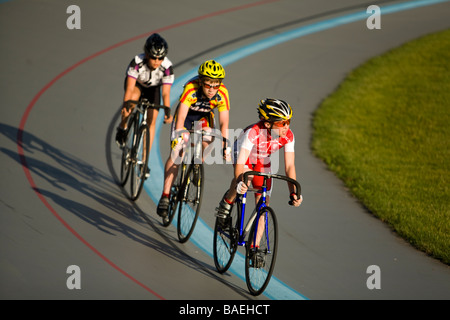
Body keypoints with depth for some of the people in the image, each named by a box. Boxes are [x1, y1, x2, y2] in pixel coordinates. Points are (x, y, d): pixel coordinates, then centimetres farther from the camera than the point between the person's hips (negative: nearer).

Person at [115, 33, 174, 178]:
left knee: (151, 122, -6)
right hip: (136, 85, -2)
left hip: (153, 88, 2)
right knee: (133, 98, -36)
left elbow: (166, 93, -35)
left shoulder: (167, 67, -35)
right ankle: (122, 128, -10)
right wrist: (125, 106, -56)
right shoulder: (137, 62, -38)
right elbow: (129, 88, -42)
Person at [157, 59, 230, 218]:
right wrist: (179, 135, -55)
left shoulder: (222, 94, -29)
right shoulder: (191, 88, -37)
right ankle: (165, 196, -16)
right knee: (177, 153, -16)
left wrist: (226, 146, -36)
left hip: (204, 116, 3)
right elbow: (181, 117, -42)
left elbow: (224, 123, -27)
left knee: (207, 146, -22)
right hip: (186, 114, -2)